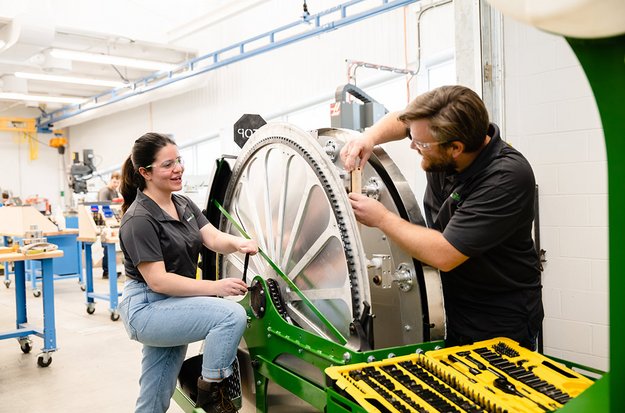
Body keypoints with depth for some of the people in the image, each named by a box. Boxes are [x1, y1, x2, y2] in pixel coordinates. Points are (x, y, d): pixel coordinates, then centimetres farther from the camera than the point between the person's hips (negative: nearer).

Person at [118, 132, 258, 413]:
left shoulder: (184, 204, 7)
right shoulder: (139, 219, -19)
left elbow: (214, 238, -3)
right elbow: (157, 280, -23)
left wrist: (238, 243, -26)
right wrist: (215, 287, -28)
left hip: (171, 306, 8)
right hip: (146, 309, -8)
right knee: (232, 315, -24)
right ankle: (210, 390, -5)